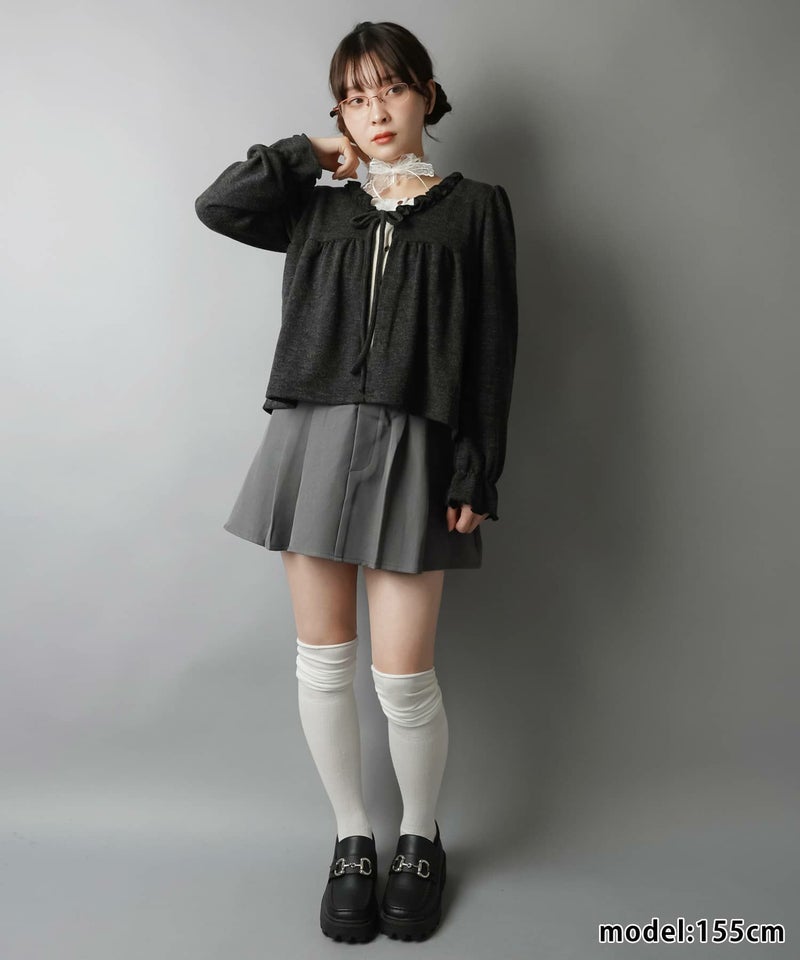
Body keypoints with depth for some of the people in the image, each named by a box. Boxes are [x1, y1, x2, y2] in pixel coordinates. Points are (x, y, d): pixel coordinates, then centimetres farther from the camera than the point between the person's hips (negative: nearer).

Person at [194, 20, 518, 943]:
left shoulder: (474, 207, 8)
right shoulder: (319, 208, 17)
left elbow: (491, 352, 1)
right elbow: (216, 205, 3)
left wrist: (477, 477, -6)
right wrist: (307, 155, 10)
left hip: (411, 452, -3)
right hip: (312, 441, 4)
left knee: (403, 677, -3)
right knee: (322, 662, 7)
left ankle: (419, 842, 25)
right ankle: (352, 841, 27)